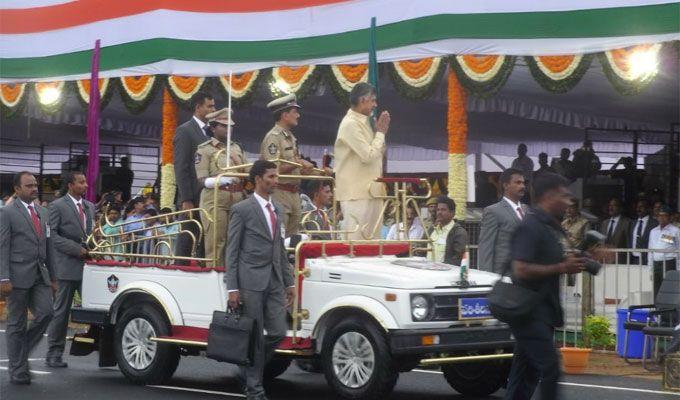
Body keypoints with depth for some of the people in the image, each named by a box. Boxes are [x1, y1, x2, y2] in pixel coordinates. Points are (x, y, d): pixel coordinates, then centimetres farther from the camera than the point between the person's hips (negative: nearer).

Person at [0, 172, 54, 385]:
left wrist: (52, 276, 13)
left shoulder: (43, 213, 15)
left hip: (40, 275, 5)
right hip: (18, 276, -5)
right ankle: (18, 371, 11)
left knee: (45, 313, -8)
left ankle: (22, 350, 15)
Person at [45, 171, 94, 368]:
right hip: (67, 265, -5)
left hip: (88, 263, 5)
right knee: (61, 310, 1)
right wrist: (77, 250, -15)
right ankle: (54, 353, 9)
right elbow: (53, 235, -9)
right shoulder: (57, 206, -2)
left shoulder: (89, 207, 16)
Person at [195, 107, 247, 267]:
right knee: (215, 243, -7)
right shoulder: (205, 149, 2)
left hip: (237, 199, 5)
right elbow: (202, 180, -7)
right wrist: (219, 180, -24)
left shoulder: (237, 148, 19)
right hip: (215, 199, -5)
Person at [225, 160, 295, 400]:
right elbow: (232, 251, -6)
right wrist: (232, 288, -11)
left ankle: (249, 369, 24)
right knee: (254, 337, -1)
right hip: (250, 281, -6)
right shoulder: (242, 209, -4)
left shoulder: (278, 210, 16)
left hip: (274, 281, 6)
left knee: (278, 333, 2)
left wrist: (289, 282, 14)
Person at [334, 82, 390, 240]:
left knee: (372, 238, 10)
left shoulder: (364, 123, 16)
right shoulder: (350, 124, -13)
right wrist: (380, 132, -8)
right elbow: (368, 155, -20)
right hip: (356, 193, -10)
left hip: (370, 191, 10)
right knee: (356, 239, -10)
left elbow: (378, 153, 22)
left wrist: (380, 131, 9)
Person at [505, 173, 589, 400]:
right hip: (530, 312, -9)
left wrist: (571, 264, 9)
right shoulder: (530, 227, -14)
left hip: (543, 313, 9)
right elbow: (521, 270, -23)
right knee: (550, 369, -11)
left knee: (528, 372, 11)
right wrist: (561, 268, -19)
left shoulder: (552, 227, 16)